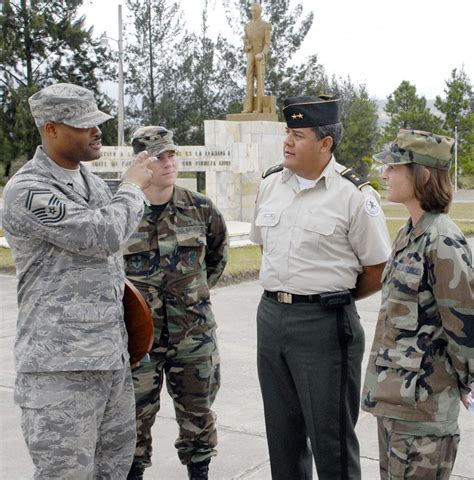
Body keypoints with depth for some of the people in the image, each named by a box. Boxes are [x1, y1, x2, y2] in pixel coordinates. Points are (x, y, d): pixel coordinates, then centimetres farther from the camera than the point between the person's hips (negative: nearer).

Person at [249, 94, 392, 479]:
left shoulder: (354, 195, -13)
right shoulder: (271, 183, 7)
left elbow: (379, 272, -9)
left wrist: (332, 297, 1)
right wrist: (287, 290, 13)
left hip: (324, 323, -6)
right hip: (271, 314, 6)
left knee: (330, 436, 4)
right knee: (282, 431, 19)